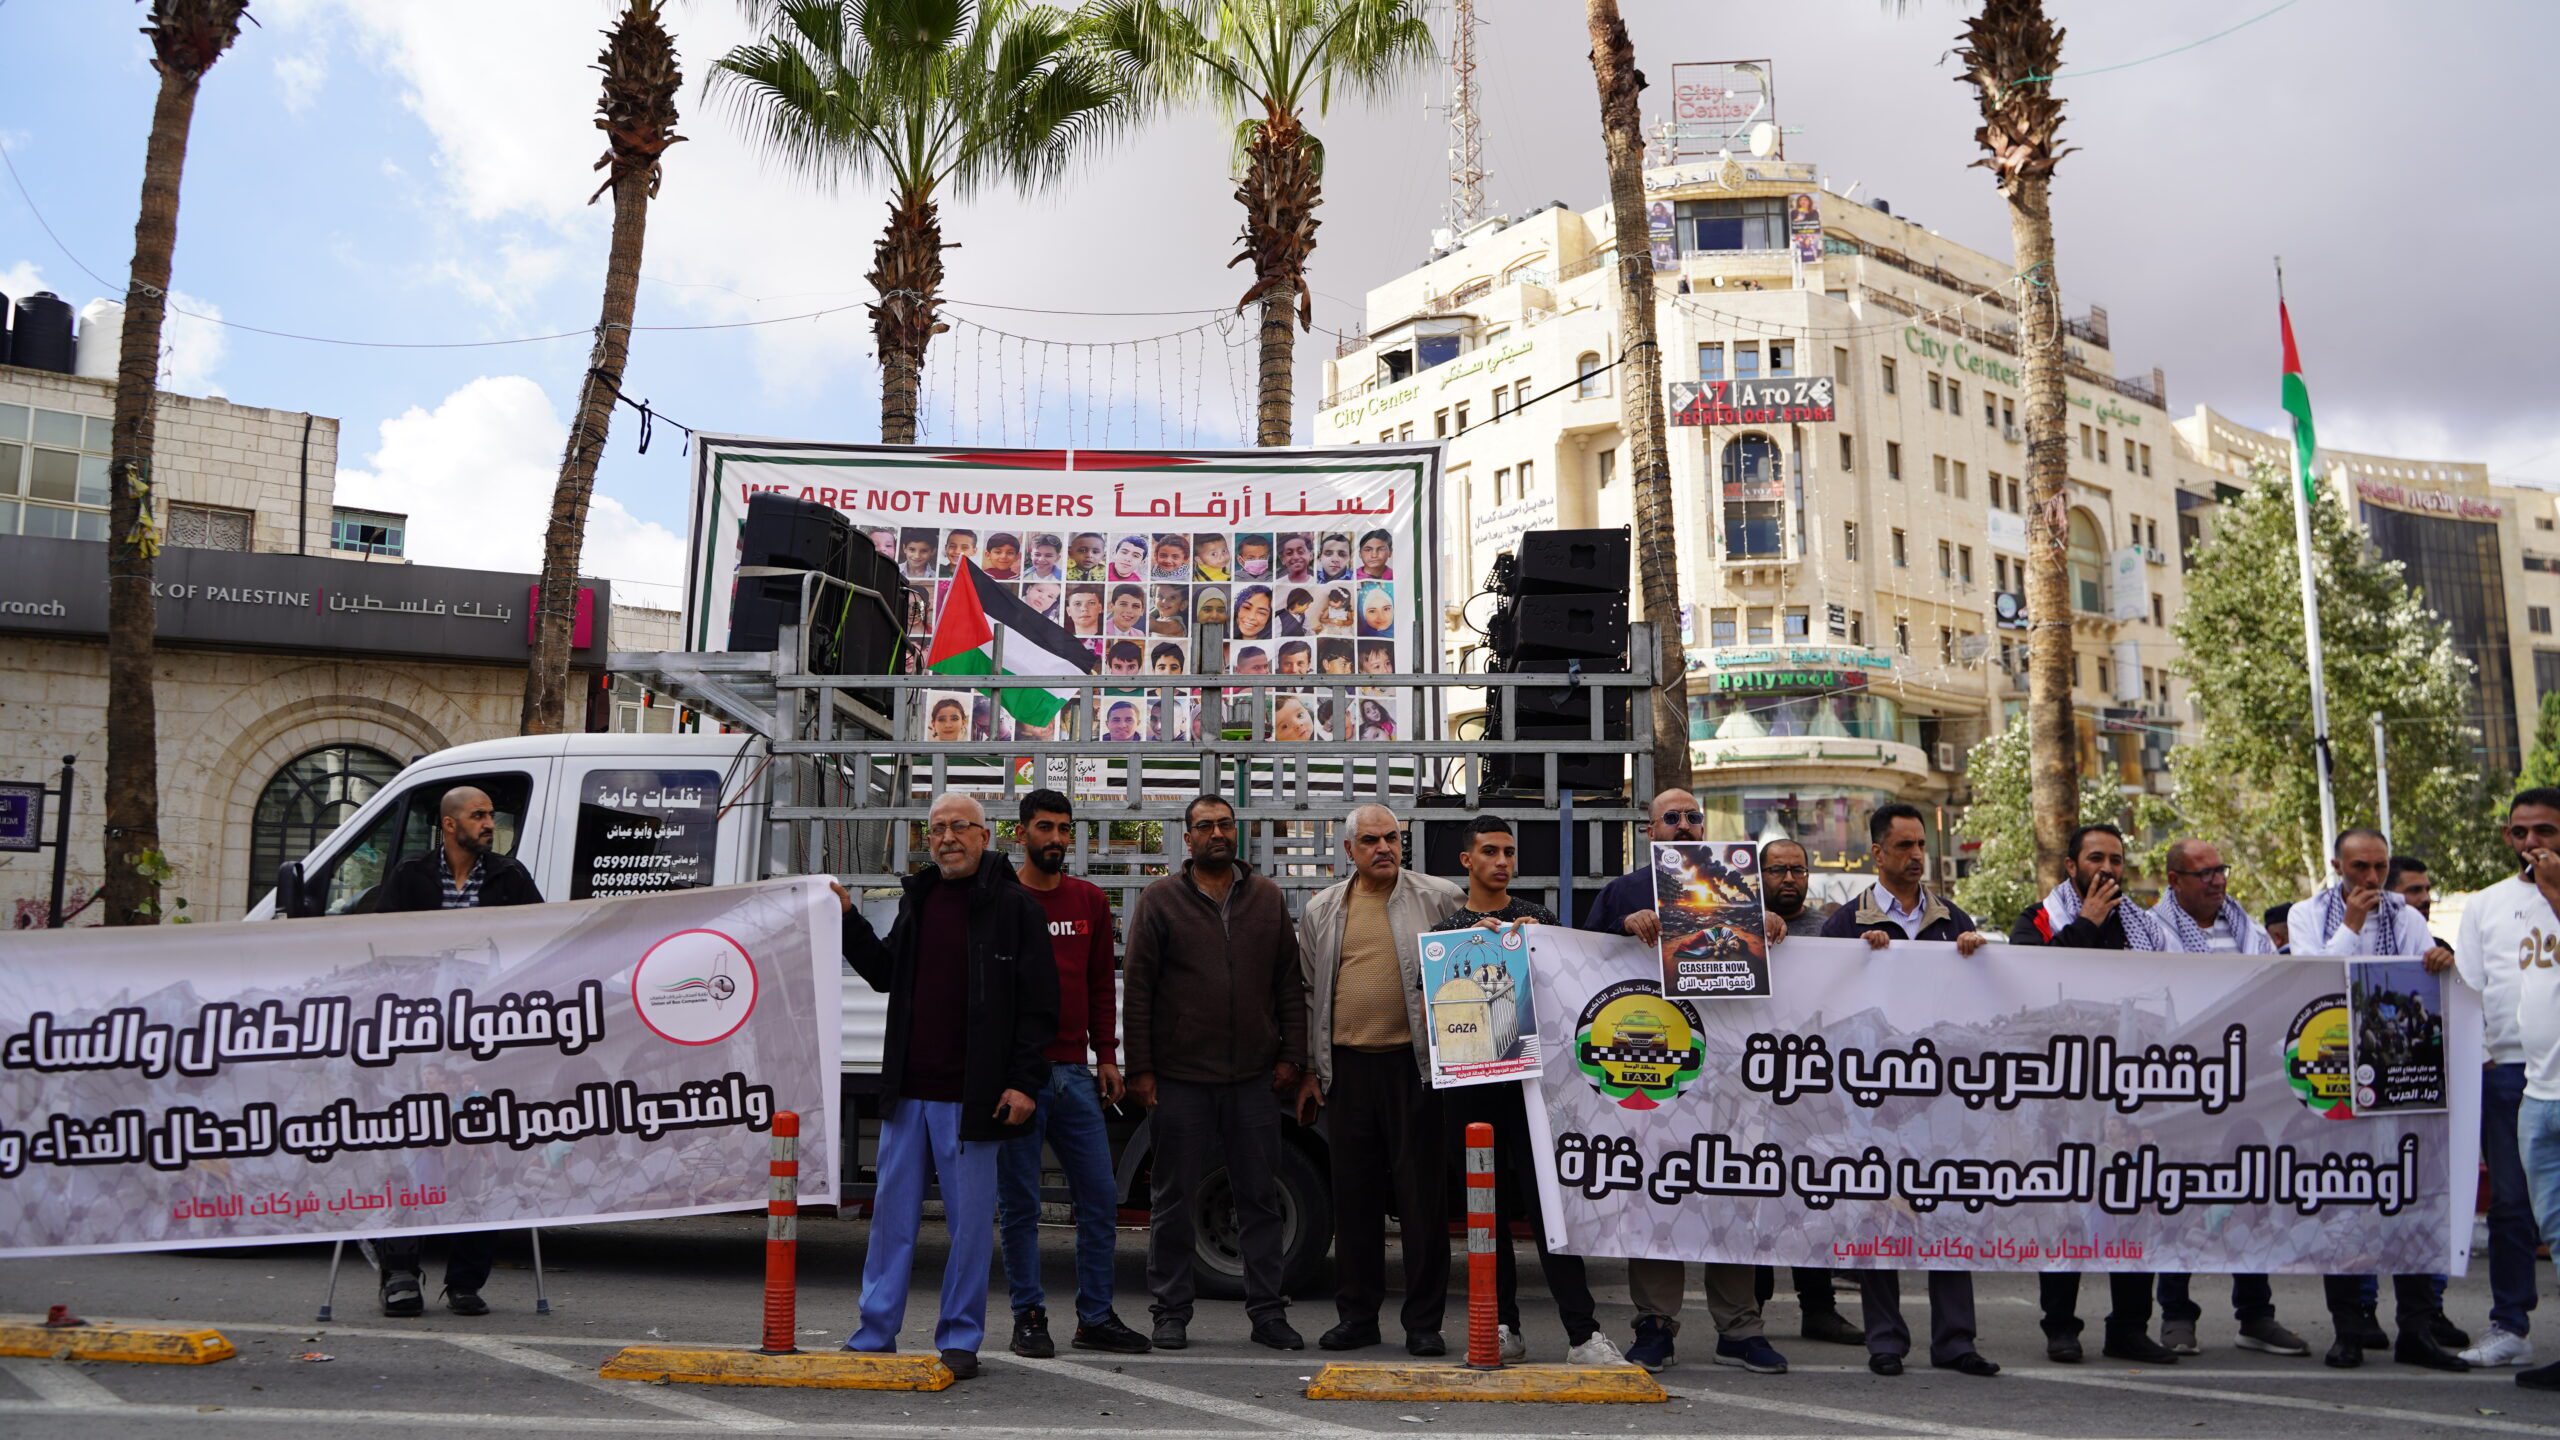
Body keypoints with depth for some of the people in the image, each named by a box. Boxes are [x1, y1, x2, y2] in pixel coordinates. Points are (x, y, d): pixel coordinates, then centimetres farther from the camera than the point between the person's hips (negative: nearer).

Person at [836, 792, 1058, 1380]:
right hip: (908, 1090, 5)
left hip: (972, 1098, -5)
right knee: (892, 1213, 10)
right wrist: (850, 921, 13)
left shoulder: (1014, 907, -4)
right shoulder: (917, 900, 14)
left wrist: (1025, 1082, -12)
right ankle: (875, 1335, 19)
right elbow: (885, 974, 24)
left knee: (970, 1220, 3)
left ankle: (959, 1341, 14)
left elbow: (1039, 1005, -6)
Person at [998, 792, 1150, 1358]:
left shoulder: (1091, 901, 12)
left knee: (1099, 1199, 5)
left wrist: (1105, 1055, 8)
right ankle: (1029, 1317, 16)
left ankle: (1095, 1317, 15)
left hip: (1075, 1072, 4)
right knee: (1019, 1204, 4)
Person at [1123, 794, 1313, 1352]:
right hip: (1180, 1079, -2)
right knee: (1173, 1200, 5)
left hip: (1254, 1077, 2)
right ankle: (1171, 1312, 16)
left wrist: (1291, 1059, 5)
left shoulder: (1268, 899, 10)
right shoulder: (1160, 900, 2)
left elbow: (1291, 985, 12)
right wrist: (1140, 1069, -5)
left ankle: (1267, 1311, 16)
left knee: (1260, 1197, 7)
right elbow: (1138, 989, 0)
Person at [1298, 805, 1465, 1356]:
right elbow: (1309, 993, 16)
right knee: (1353, 1192, 8)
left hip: (1414, 1062, -3)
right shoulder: (1322, 910, 11)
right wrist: (1310, 1066, 12)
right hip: (1348, 1064, 3)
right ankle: (1356, 1315, 19)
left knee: (1422, 1192, 0)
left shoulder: (1440, 898, 2)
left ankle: (1424, 1321, 10)